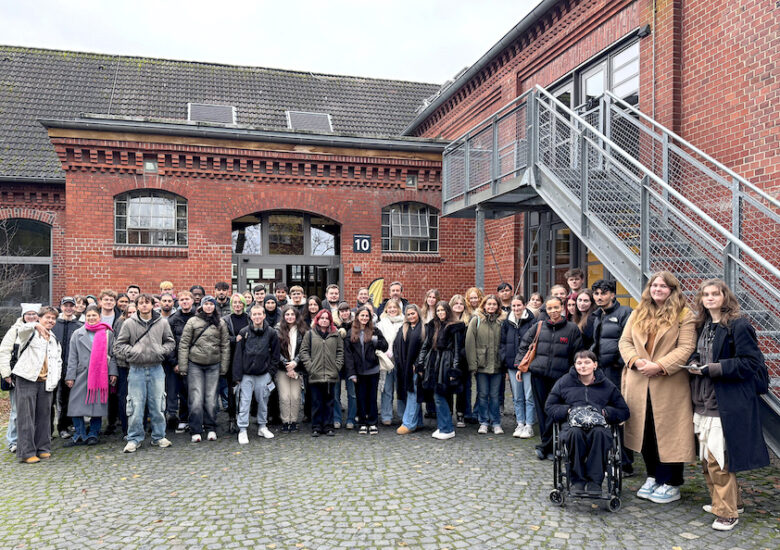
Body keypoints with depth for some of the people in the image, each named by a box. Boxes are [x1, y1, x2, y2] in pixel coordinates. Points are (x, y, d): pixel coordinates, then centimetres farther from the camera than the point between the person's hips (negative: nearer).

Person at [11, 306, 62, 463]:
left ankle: (43, 448, 19)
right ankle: (27, 452, -1)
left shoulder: (54, 339, 19)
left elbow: (58, 361, 23)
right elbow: (23, 329, -24)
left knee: (44, 416, 9)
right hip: (27, 379, -5)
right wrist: (36, 326, -46)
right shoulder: (31, 333, 1)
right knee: (26, 416, -5)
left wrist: (55, 379, 10)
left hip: (46, 382, 5)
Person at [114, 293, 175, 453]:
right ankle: (134, 438, 12)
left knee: (157, 405, 6)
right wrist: (131, 352, -9)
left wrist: (162, 351, -2)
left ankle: (158, 437, 18)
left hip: (156, 369, 1)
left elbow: (170, 342, 15)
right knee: (136, 405, 0)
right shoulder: (129, 323, 0)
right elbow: (118, 345, 6)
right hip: (136, 370, -1)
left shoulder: (162, 323, 5)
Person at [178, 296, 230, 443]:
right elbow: (184, 344, 0)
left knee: (211, 398, 5)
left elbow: (225, 346, 9)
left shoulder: (221, 323, 6)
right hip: (195, 364, -1)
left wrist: (224, 367, 5)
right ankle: (195, 431, 7)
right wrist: (182, 367, -4)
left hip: (213, 365, 1)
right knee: (196, 399, -3)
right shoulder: (192, 321, 0)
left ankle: (211, 428, 18)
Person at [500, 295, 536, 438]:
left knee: (529, 397, 0)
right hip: (512, 365, 4)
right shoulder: (507, 323, 8)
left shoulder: (532, 322, -6)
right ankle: (520, 424, 21)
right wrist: (505, 359, 3)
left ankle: (529, 426, 10)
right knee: (517, 397, 11)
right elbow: (502, 342, 13)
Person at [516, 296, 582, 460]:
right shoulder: (540, 326, 8)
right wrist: (520, 363, 10)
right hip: (538, 374, 2)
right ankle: (549, 447, 16)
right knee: (541, 409, 5)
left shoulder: (572, 328, 3)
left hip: (559, 377, -2)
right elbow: (524, 344, 16)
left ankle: (544, 446, 7)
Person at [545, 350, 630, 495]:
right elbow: (549, 406, 17)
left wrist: (605, 412, -1)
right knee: (575, 432, -37)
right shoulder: (565, 381, 16)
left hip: (598, 424, 0)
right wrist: (568, 410, -1)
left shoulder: (606, 385, 17)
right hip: (572, 424, 0)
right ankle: (577, 480, -23)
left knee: (599, 433, -37)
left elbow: (623, 411, 18)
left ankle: (595, 480, -26)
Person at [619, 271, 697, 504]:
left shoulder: (685, 316, -2)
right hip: (640, 385, 5)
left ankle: (670, 484, 16)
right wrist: (636, 360, -10)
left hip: (669, 386, -5)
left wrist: (659, 366, -19)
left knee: (668, 433, 2)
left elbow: (686, 348, -11)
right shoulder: (638, 314, 13)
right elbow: (624, 341, 9)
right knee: (645, 432, 12)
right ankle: (653, 477, 28)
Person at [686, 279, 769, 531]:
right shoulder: (702, 326, 12)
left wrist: (712, 369, -18)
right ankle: (732, 501, 31)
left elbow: (749, 363, -14)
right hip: (704, 403, 8)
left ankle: (727, 513, 9)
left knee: (717, 459, -6)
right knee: (707, 457, 14)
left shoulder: (739, 326, -10)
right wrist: (694, 363, 3)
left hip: (727, 404, -8)